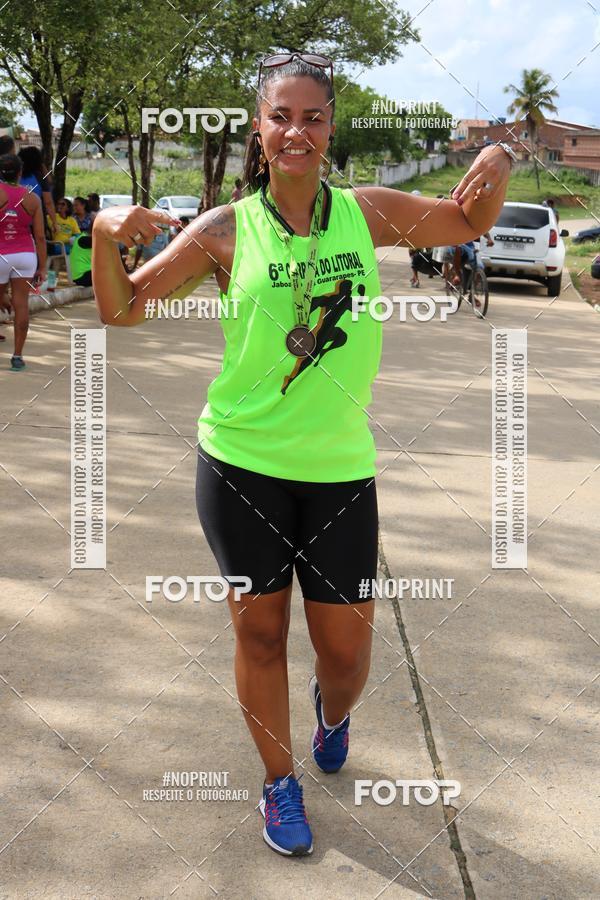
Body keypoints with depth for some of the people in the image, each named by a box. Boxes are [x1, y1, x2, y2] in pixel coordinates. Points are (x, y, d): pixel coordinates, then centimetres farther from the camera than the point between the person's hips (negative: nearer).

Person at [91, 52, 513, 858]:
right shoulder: (226, 230, -5)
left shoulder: (364, 211, 1)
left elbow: (468, 224, 16)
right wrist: (105, 236, -22)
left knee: (347, 650, 8)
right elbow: (122, 310, -2)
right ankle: (280, 781, 34)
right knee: (260, 632, 10)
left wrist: (495, 168, -6)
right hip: (242, 464, -1)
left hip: (340, 466, 2)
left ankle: (333, 711, 46)